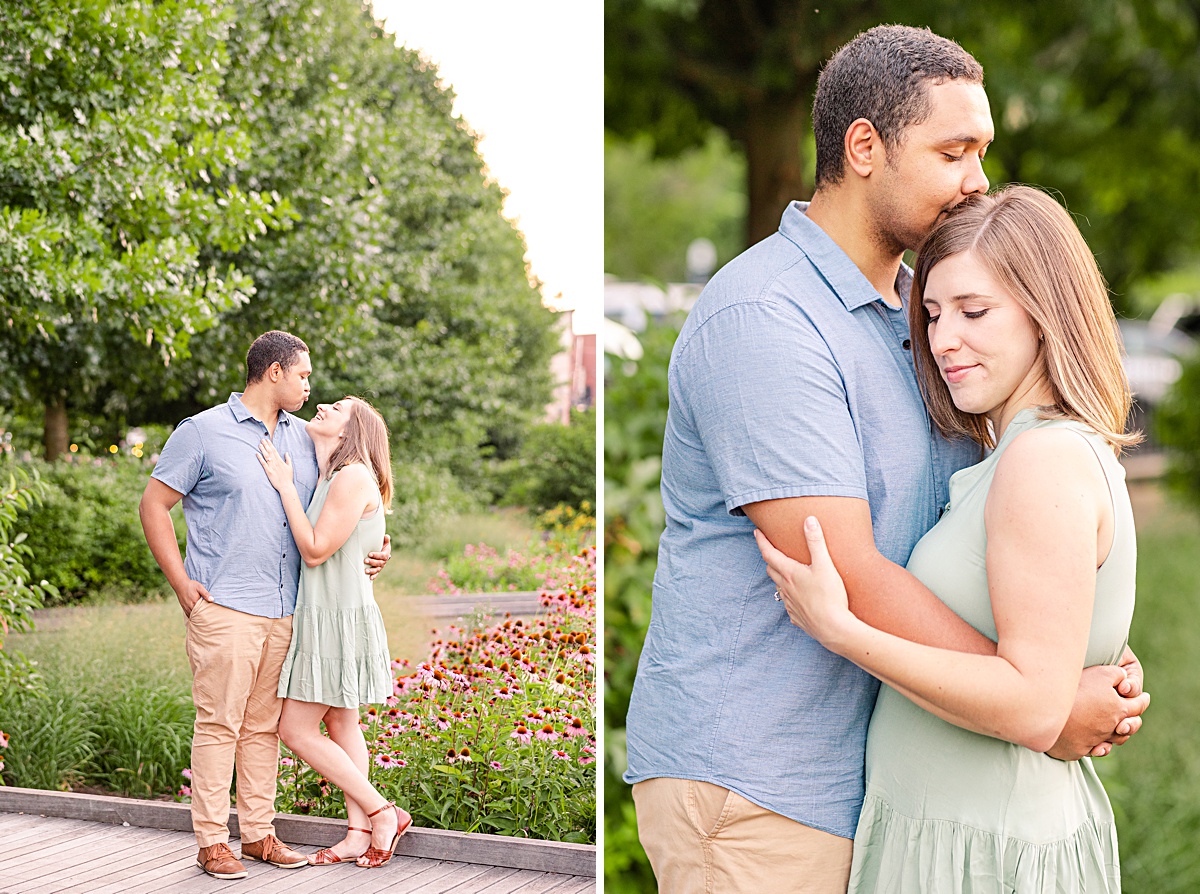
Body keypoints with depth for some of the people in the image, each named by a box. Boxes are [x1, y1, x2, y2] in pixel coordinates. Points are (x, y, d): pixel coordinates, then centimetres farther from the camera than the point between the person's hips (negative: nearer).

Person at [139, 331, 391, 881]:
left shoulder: (303, 438, 16)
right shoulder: (203, 432, -3)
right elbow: (154, 505, -1)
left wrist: (366, 554, 8)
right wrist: (182, 584, -8)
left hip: (284, 611, 6)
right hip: (224, 609, -6)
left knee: (264, 726, 11)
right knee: (219, 723, -4)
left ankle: (259, 834, 18)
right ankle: (211, 842, 2)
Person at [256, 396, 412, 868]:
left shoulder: (354, 477, -18)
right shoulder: (326, 477, 12)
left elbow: (315, 549, -19)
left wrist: (284, 486, -15)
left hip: (339, 617, -10)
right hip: (323, 615, 10)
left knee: (295, 729, -5)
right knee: (342, 726, 12)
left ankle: (382, 813, 0)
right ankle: (359, 834, 16)